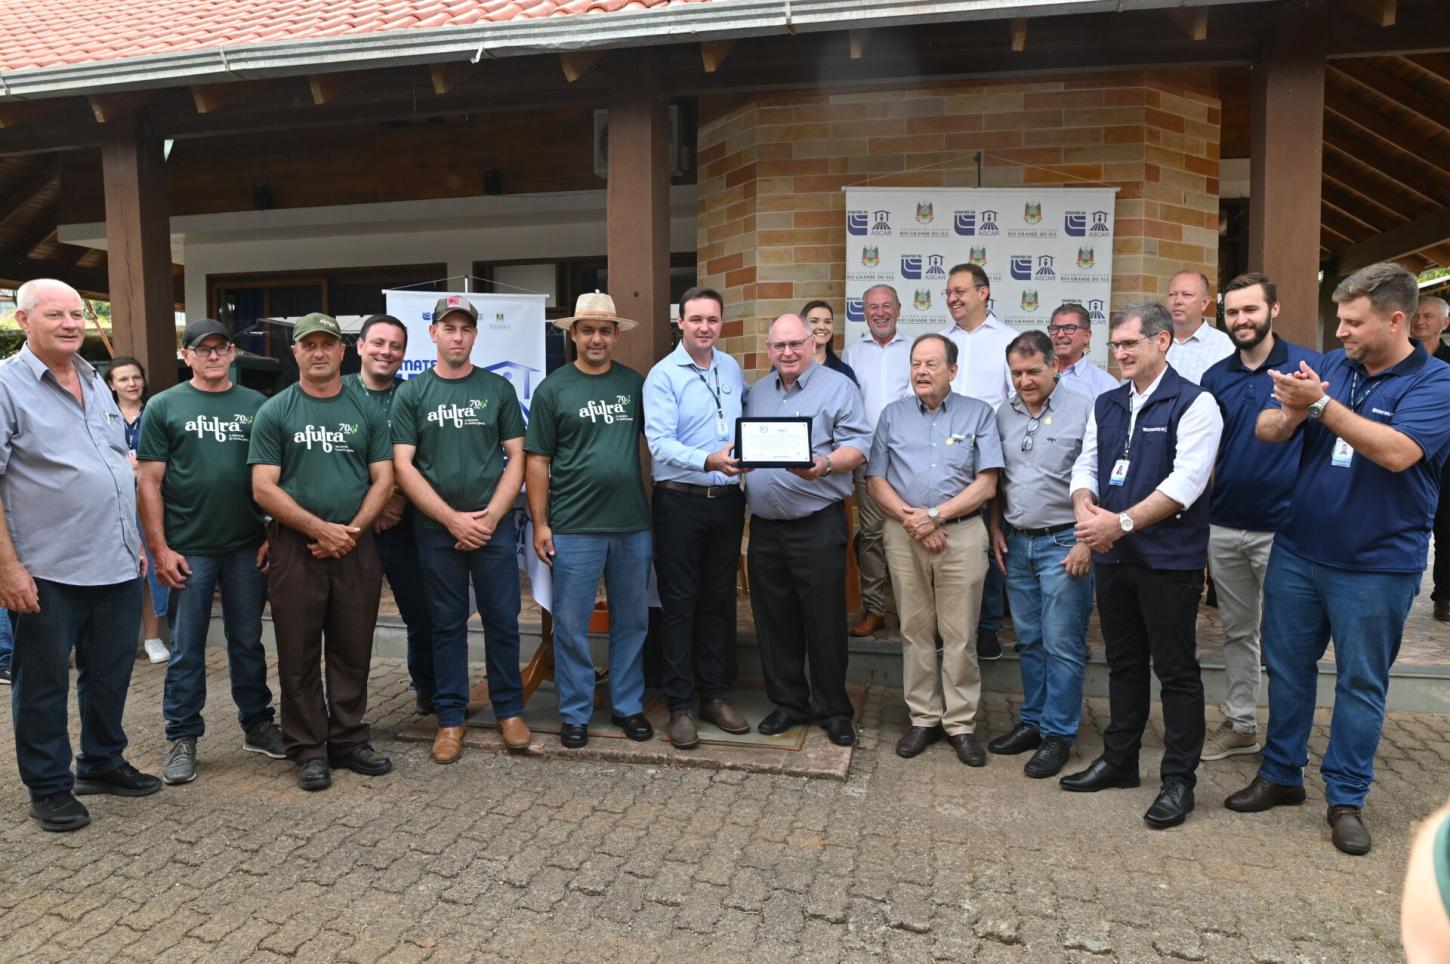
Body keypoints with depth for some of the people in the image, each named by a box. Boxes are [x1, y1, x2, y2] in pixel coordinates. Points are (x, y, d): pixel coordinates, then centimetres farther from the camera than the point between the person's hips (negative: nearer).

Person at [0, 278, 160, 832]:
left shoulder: (95, 383, 12)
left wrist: (136, 540, 15)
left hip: (118, 567, 6)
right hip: (47, 574, -6)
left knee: (110, 674, 16)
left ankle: (103, 764, 33)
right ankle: (49, 788, 24)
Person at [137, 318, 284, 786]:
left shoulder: (256, 405, 7)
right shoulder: (165, 406, 2)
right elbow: (150, 482, -1)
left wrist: (275, 535, 1)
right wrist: (160, 548, -7)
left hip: (248, 548, 2)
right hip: (188, 550, -2)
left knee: (248, 641, 12)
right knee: (186, 649, 7)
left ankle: (257, 725, 24)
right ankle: (182, 739, 19)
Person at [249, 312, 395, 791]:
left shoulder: (366, 411, 8)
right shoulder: (274, 413, 1)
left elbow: (383, 479, 5)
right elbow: (264, 488, -5)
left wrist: (353, 529, -10)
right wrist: (320, 528, -14)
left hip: (357, 548, 2)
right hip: (295, 549, -2)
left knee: (352, 652, 9)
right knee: (299, 657, 5)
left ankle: (348, 740, 22)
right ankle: (309, 750, 17)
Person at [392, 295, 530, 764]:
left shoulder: (498, 389, 5)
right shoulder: (411, 394, 4)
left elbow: (516, 457, 3)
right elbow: (402, 466, -2)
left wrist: (490, 516, -9)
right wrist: (454, 519, -10)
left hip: (494, 526, 0)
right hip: (436, 528, 0)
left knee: (502, 620, 5)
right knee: (446, 625, 8)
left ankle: (509, 709, 20)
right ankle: (450, 718, 20)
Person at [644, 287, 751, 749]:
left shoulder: (732, 369, 9)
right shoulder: (663, 375, -9)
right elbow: (660, 443, -20)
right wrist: (708, 461, -35)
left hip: (727, 500, 5)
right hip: (680, 502, -5)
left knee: (719, 601, 12)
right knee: (679, 604, 3)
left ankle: (715, 696, 25)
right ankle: (680, 706, 13)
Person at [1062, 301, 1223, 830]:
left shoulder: (1194, 404, -9)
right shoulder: (1106, 404, 11)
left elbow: (1185, 482, -18)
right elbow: (1085, 466, 11)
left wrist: (1122, 522, -23)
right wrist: (1086, 511, -10)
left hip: (1169, 560, -6)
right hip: (1112, 556, 6)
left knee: (1176, 669, 4)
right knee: (1123, 662, 17)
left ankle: (1178, 780, 16)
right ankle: (1119, 760, 30)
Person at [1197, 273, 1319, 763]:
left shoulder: (1310, 366, -6)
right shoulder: (1215, 377, 5)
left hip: (1282, 528, -4)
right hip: (1224, 527, 4)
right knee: (1236, 631, 14)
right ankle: (1240, 724, 27)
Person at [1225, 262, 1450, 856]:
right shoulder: (1329, 366, 2)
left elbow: (1397, 452, -26)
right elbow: (1265, 431, -2)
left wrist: (1321, 404, -30)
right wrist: (1289, 414, -24)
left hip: (1376, 565, -4)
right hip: (1297, 550, 4)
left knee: (1362, 683, 9)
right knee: (1287, 666, 13)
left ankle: (1346, 798, 23)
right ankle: (1281, 774, 29)